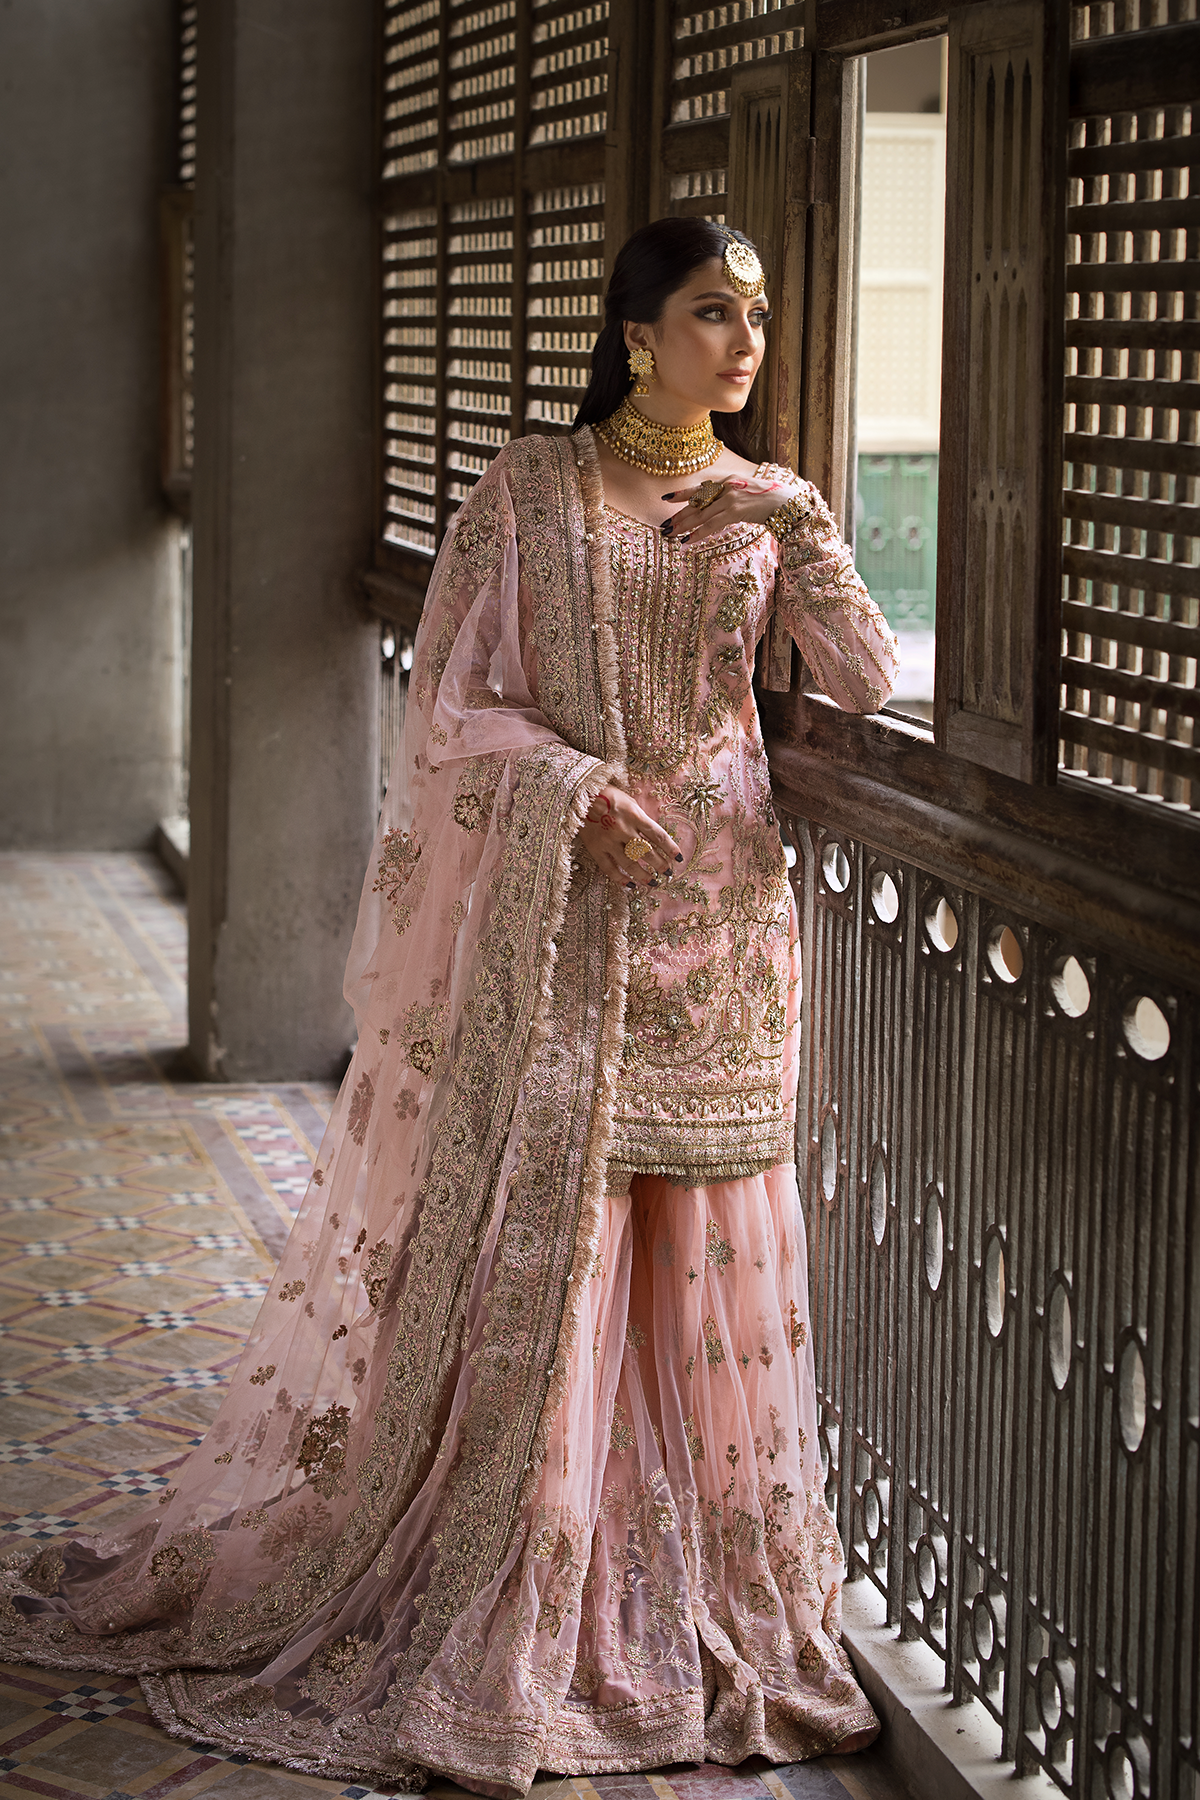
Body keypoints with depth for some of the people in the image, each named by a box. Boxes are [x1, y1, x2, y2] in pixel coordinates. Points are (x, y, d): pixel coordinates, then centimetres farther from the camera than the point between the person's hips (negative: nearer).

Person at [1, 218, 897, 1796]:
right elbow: (451, 705, -2)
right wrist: (581, 789, -16)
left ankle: (712, 1598, 15)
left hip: (720, 918, 3)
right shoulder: (529, 495, 0)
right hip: (564, 916, -3)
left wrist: (806, 543, -13)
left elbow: (866, 685, -1)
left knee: (709, 1254, 4)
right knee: (535, 1243, -3)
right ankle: (498, 1614, 6)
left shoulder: (767, 506, 9)